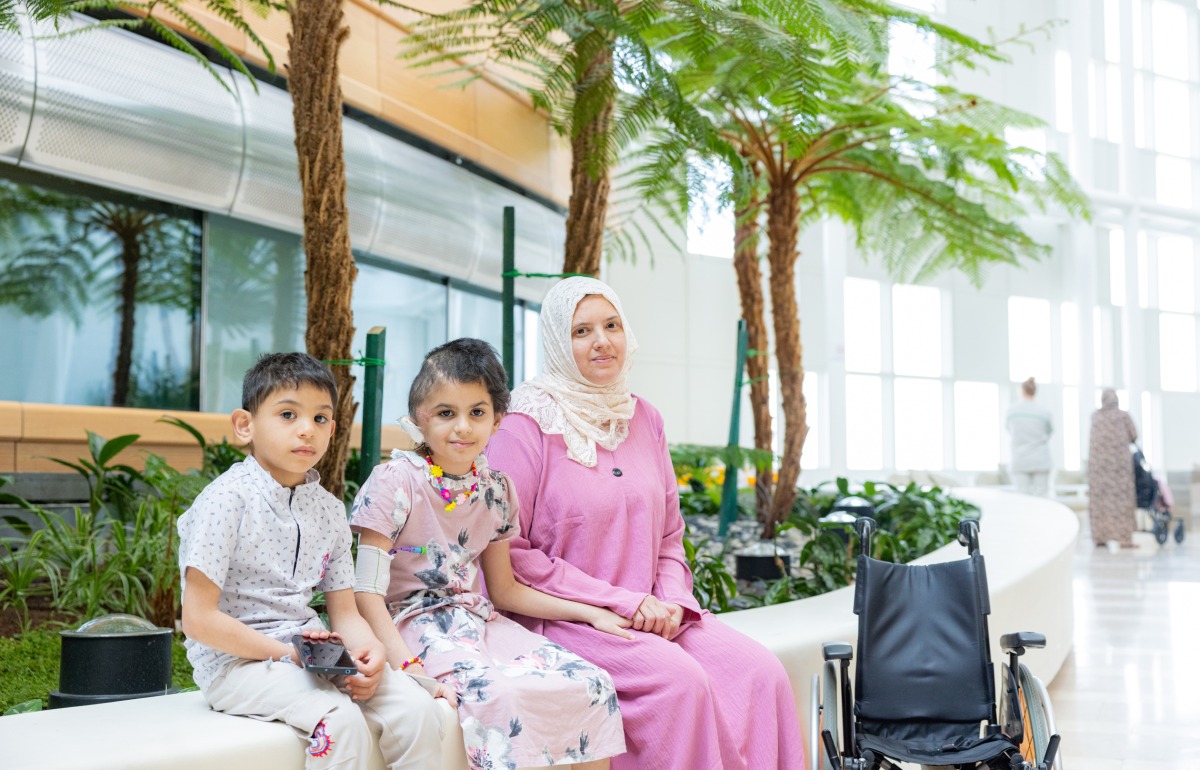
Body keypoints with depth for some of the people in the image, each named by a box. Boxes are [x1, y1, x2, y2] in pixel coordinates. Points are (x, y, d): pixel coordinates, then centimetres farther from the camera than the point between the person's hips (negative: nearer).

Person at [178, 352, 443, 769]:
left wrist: (370, 649, -12)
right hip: (238, 660, -6)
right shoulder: (228, 499, -10)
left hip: (313, 652, 6)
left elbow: (344, 612, 12)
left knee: (416, 711, -13)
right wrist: (285, 652, -19)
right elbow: (199, 618, -14)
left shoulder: (329, 510, 10)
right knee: (342, 722, -30)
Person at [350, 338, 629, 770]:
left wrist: (589, 613, 10)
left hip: (478, 619, 6)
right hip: (414, 621, -6)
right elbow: (368, 593, -13)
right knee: (501, 693, -35)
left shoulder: (496, 490, 8)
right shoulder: (395, 482, -9)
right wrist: (406, 663, -27)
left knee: (593, 685, -13)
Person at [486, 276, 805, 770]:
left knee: (762, 673, -16)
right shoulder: (527, 424, -6)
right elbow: (510, 552, -11)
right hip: (562, 618, -6)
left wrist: (671, 601, -3)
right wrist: (621, 600, -14)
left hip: (647, 615, 6)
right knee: (680, 679, -29)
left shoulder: (643, 419, 12)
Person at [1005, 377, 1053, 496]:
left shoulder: (1012, 410, -3)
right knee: (1040, 497, 1)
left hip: (1020, 460, 1)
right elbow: (1049, 431, 8)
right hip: (1040, 461, -1)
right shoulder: (1044, 411, -7)